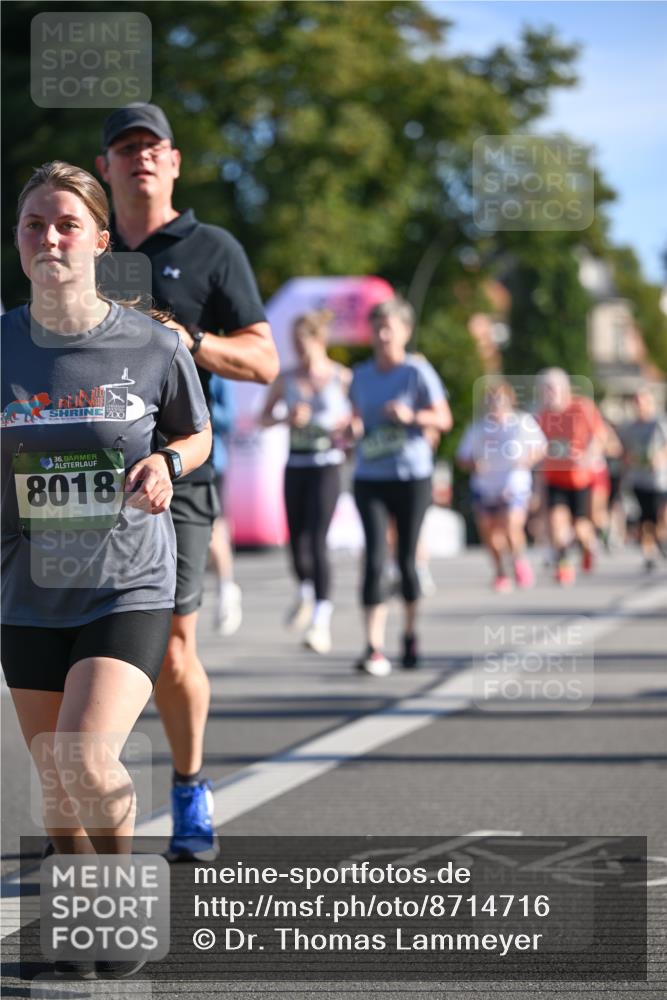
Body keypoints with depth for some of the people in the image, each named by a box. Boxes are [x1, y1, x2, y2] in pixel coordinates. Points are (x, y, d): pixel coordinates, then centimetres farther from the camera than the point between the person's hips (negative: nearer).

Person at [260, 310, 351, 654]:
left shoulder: (342, 378, -1)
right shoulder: (286, 379, 8)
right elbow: (263, 417, 11)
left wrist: (349, 427, -13)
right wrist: (286, 418, -8)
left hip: (326, 463, -4)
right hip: (295, 462, 4)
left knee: (316, 540, -15)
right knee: (296, 538, 9)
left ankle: (321, 620, -17)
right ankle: (305, 593, 40)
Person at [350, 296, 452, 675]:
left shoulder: (418, 371, -4)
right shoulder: (362, 375, 9)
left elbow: (444, 419, -3)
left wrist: (412, 416, -19)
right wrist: (352, 431, -2)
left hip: (412, 476, -2)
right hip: (370, 477, 2)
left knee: (406, 559, 6)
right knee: (374, 558, -11)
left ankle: (410, 633, 29)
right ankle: (374, 648, -16)